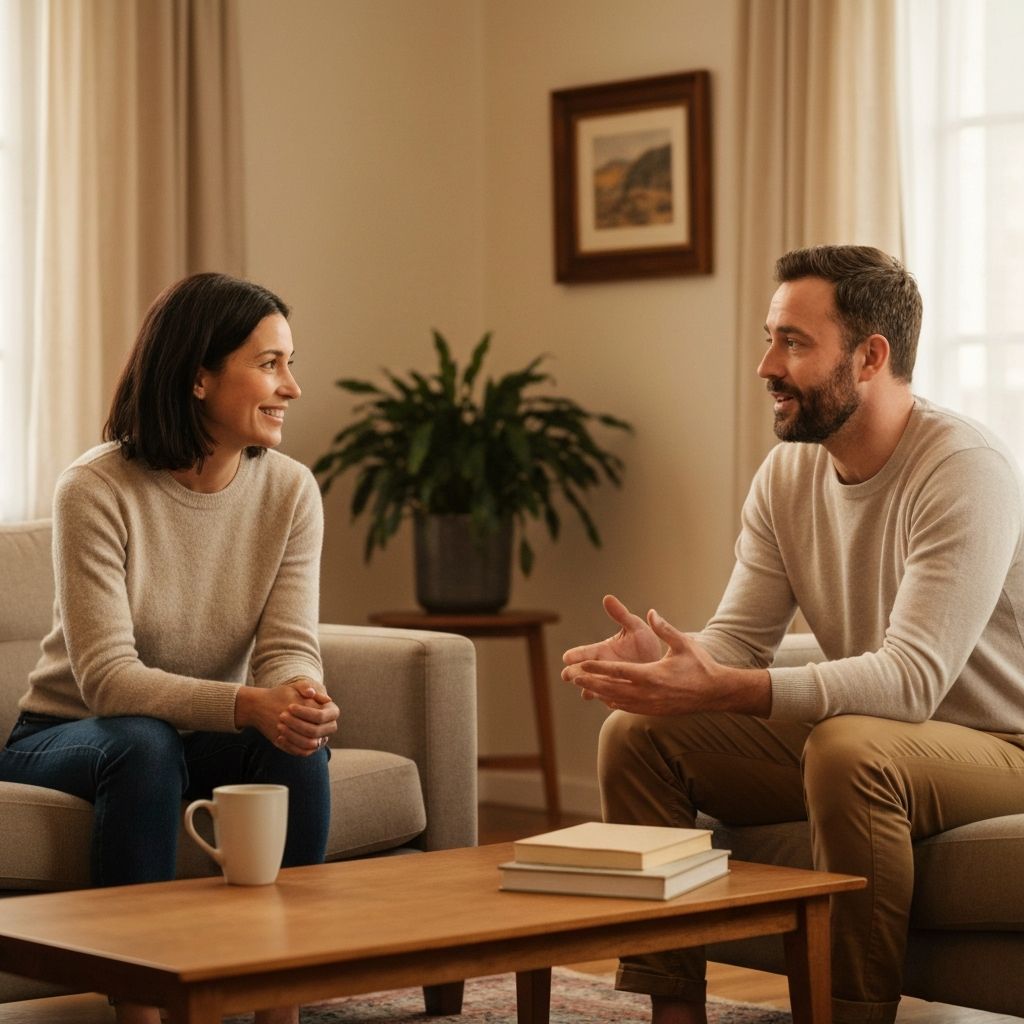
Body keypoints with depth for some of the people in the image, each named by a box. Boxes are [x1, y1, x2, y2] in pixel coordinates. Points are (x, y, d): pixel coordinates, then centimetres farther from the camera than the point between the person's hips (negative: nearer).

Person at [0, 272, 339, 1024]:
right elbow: (107, 676, -27)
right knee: (145, 745, -36)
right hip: (69, 736, -3)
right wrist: (249, 705, -42)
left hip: (205, 737, 4)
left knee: (297, 743, -27)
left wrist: (302, 699, -39)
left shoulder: (290, 491, -7)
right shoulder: (97, 490, -21)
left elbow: (290, 647, -13)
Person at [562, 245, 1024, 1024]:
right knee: (637, 736, -6)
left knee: (848, 749, -38)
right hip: (855, 738, 7)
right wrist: (660, 660, -26)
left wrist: (720, 690, -41)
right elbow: (739, 639, -1)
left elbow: (912, 677, -32)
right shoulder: (788, 473, 2)